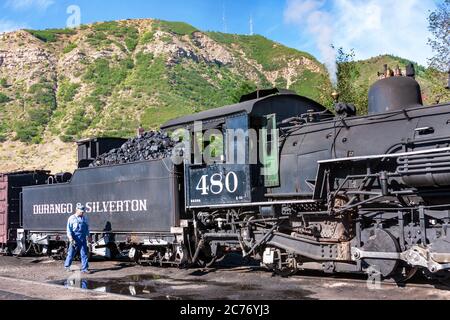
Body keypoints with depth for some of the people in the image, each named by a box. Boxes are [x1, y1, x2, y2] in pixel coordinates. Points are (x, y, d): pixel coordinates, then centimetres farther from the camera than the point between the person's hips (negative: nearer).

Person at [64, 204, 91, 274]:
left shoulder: (85, 218, 12)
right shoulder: (72, 218, -2)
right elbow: (69, 229, -5)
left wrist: (88, 236, 22)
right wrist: (71, 239, -14)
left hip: (83, 239, 4)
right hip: (75, 240, -4)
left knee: (84, 254, 1)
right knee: (71, 253, 6)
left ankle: (85, 269, 3)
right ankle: (67, 266, 25)